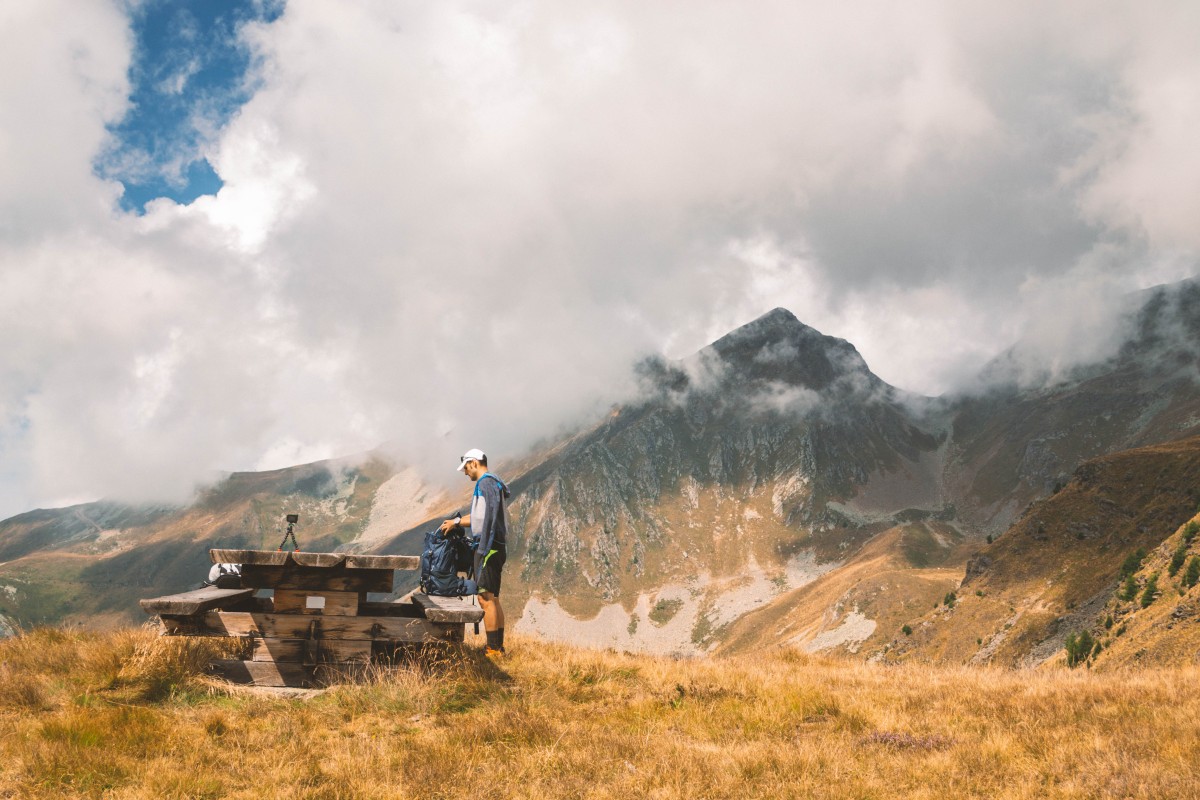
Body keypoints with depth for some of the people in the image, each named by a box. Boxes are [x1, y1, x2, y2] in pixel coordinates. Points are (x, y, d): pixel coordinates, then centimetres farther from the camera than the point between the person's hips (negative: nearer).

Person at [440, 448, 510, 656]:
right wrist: (457, 521, 35)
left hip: (488, 547, -11)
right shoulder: (491, 483, 20)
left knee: (486, 598, -10)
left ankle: (493, 649, -11)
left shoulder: (486, 483, -11)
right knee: (493, 599, 12)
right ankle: (498, 646, 14)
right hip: (495, 547, 11)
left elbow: (490, 516, -21)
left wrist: (482, 548, -23)